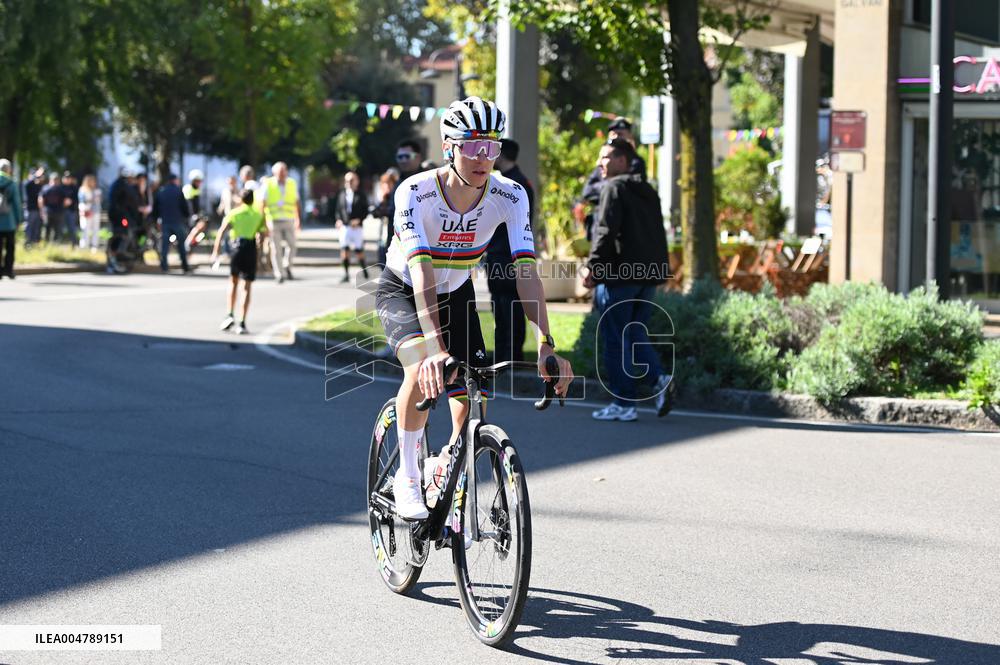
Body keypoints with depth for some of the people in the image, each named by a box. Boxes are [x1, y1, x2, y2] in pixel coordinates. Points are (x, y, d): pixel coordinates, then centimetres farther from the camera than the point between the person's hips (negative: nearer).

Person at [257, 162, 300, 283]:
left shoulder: (292, 184, 7)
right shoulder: (267, 185, -3)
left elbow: (296, 203, 13)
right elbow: (262, 204, -5)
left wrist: (298, 220, 12)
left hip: (288, 221, 2)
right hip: (273, 221, -2)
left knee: (292, 246, -8)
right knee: (276, 249, -2)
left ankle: (287, 267, 16)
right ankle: (279, 274, 7)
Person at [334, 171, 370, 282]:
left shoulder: (361, 195, 2)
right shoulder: (342, 195, 10)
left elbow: (365, 211, -1)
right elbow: (338, 210, 13)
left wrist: (359, 219, -16)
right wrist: (339, 220, -4)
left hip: (356, 226, -3)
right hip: (344, 226, 3)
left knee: (358, 251, 1)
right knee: (344, 250, -5)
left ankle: (363, 268, 26)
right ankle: (346, 274, 1)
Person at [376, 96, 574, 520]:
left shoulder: (509, 197, -23)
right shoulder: (415, 193, -32)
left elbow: (526, 272, -29)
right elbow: (422, 276, -41)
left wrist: (546, 345, -41)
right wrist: (437, 349, -52)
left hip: (456, 293, 4)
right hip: (402, 291, -3)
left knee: (472, 400, -8)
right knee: (424, 370, -31)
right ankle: (407, 477, -13)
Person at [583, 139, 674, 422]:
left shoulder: (614, 188, -6)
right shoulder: (648, 192, 19)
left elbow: (606, 231, -16)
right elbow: (659, 235, 19)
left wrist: (593, 267, -13)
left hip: (619, 275, -8)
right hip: (648, 276, 8)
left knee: (615, 340, -1)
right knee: (635, 335, 16)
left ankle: (623, 404, 0)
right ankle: (659, 379, -5)